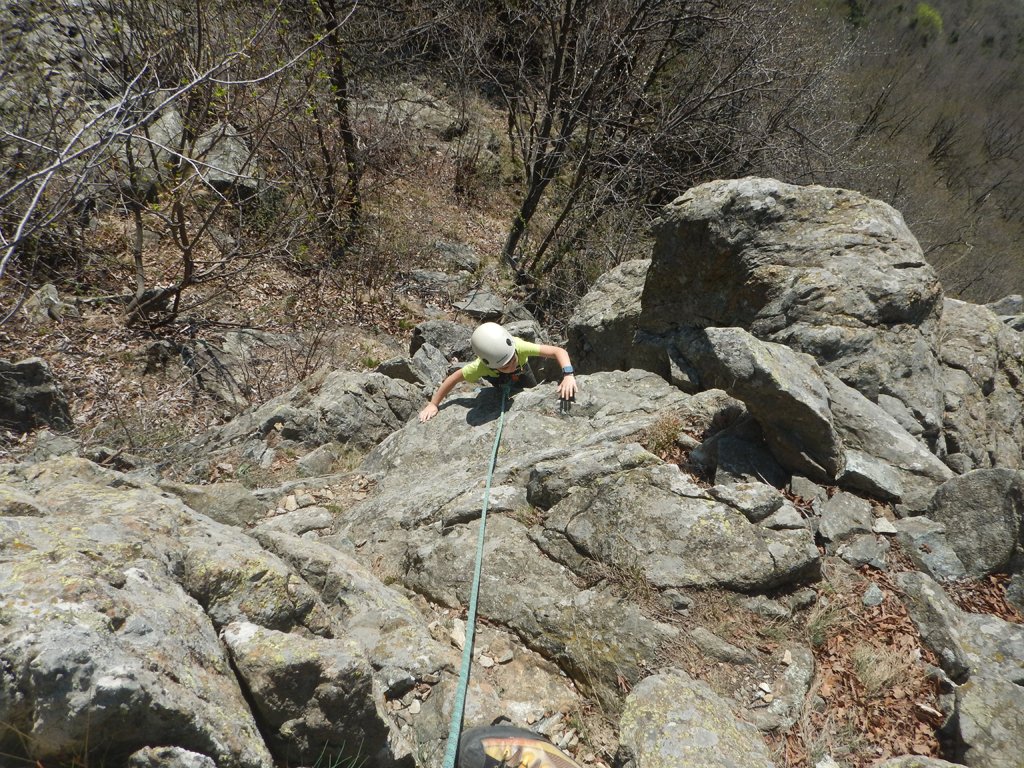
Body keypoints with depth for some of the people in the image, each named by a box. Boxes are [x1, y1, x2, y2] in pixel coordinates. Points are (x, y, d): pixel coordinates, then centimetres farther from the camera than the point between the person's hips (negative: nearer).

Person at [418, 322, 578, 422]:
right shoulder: (480, 367, -49)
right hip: (500, 382, -1)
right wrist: (433, 404, -33)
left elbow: (559, 351, -51)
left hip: (521, 372, 1)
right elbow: (454, 378, -35)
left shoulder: (519, 347, -50)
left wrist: (568, 375, -67)